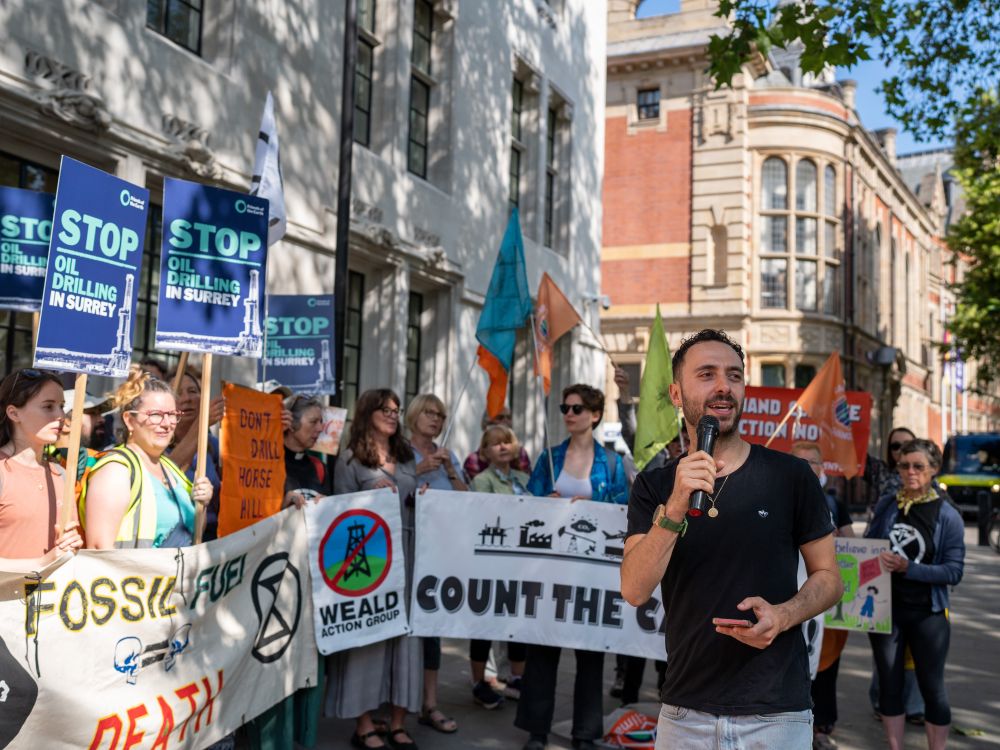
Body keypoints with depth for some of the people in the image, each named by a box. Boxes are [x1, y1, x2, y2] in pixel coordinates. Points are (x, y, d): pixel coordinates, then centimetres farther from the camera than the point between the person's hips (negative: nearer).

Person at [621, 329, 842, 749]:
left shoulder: (790, 475, -4)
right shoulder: (654, 486, -1)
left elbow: (828, 576, 3)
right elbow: (635, 590, -13)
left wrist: (783, 616, -17)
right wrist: (675, 508, -27)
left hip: (777, 711, -1)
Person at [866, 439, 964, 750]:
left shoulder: (948, 516, -7)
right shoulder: (886, 505, 2)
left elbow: (954, 571, -12)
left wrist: (908, 568, -23)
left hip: (928, 614, -3)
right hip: (885, 610, 3)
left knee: (932, 688, 7)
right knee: (889, 685, 10)